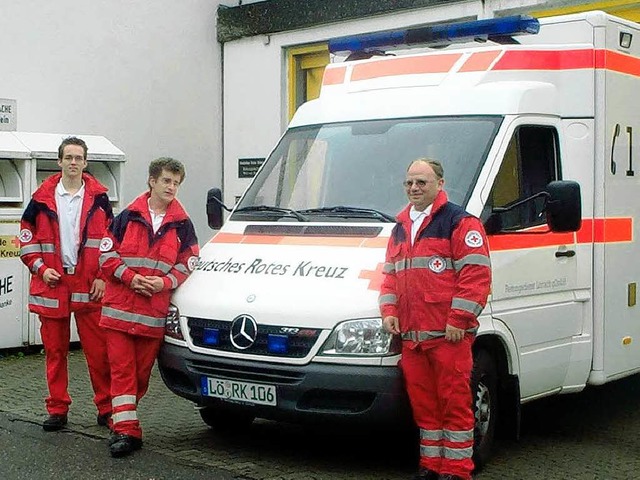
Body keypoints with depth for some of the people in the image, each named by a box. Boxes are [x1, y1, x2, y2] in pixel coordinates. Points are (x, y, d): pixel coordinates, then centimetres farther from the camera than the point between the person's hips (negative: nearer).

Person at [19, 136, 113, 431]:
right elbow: (26, 236, 10)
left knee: (98, 351, -1)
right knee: (54, 351, 7)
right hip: (52, 284, 1)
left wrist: (103, 277, -2)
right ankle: (57, 410, 16)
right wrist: (40, 268, -3)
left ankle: (106, 407, 9)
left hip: (89, 286, -1)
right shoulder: (42, 198, 6)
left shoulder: (98, 197, 5)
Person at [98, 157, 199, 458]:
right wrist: (130, 277, -12)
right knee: (122, 369, -5)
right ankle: (126, 430, -5)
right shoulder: (127, 217, 5)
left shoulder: (182, 224, 7)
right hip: (119, 308, -1)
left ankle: (121, 420, 22)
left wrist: (165, 282, -11)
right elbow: (107, 253, 3)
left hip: (154, 311, 1)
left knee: (142, 371, 6)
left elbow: (188, 263, 6)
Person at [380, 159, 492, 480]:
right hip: (411, 336, 7)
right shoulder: (400, 228, 20)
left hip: (449, 334, -7)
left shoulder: (459, 222, -4)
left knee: (455, 402, -3)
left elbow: (476, 274, -11)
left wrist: (458, 319, -17)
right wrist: (389, 311, 8)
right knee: (422, 403, 12)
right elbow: (390, 275, 24)